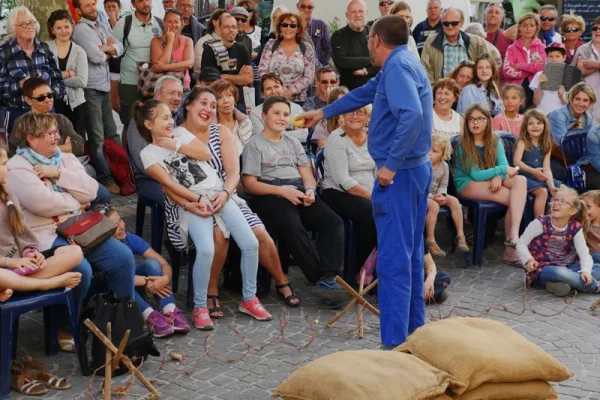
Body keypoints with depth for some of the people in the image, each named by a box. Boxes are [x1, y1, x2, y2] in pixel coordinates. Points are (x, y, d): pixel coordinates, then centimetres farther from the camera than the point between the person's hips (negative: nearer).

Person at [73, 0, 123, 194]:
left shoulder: (102, 27, 14)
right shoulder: (81, 29, -11)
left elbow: (119, 48, 8)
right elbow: (96, 57, -18)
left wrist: (104, 49, -10)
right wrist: (108, 51, 2)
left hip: (104, 87, 8)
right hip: (90, 89, -8)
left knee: (112, 134, 14)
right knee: (97, 139, -1)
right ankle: (105, 179, 4)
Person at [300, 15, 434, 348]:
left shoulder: (397, 66, -15)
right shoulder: (402, 64, 17)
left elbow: (412, 115, -31)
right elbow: (366, 93, 33)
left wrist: (391, 165, -25)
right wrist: (323, 113, 43)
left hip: (399, 174, -10)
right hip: (415, 169, 10)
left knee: (393, 260, -8)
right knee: (410, 255, 15)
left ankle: (395, 343, -6)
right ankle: (413, 331, 24)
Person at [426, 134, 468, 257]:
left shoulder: (444, 166, -3)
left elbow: (443, 185, 5)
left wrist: (441, 195, -17)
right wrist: (432, 197, -26)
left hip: (436, 194, 6)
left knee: (454, 201, -16)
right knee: (434, 205, -34)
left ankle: (460, 235, -7)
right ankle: (430, 240, -26)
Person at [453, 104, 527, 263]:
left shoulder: (495, 141, 10)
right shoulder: (463, 144, -6)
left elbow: (504, 166, -2)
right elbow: (475, 175, -12)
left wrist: (499, 176, -24)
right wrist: (501, 170, -17)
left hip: (491, 181, 5)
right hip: (467, 184, -5)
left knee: (521, 180, -27)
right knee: (514, 198, -27)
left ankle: (513, 236, -38)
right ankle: (511, 245, -22)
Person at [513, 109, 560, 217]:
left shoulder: (546, 145, 7)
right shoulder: (523, 142, -7)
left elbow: (547, 169, -2)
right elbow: (516, 162, -24)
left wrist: (552, 186, -18)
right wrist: (533, 171, -40)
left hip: (540, 178, 6)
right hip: (524, 177, -6)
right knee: (542, 191, -29)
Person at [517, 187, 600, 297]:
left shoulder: (575, 228, 0)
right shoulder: (541, 223, -10)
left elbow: (584, 254, -6)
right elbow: (521, 244, -8)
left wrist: (586, 270, -27)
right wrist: (528, 260, -27)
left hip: (564, 267, 6)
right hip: (540, 270, -6)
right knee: (560, 272, -39)